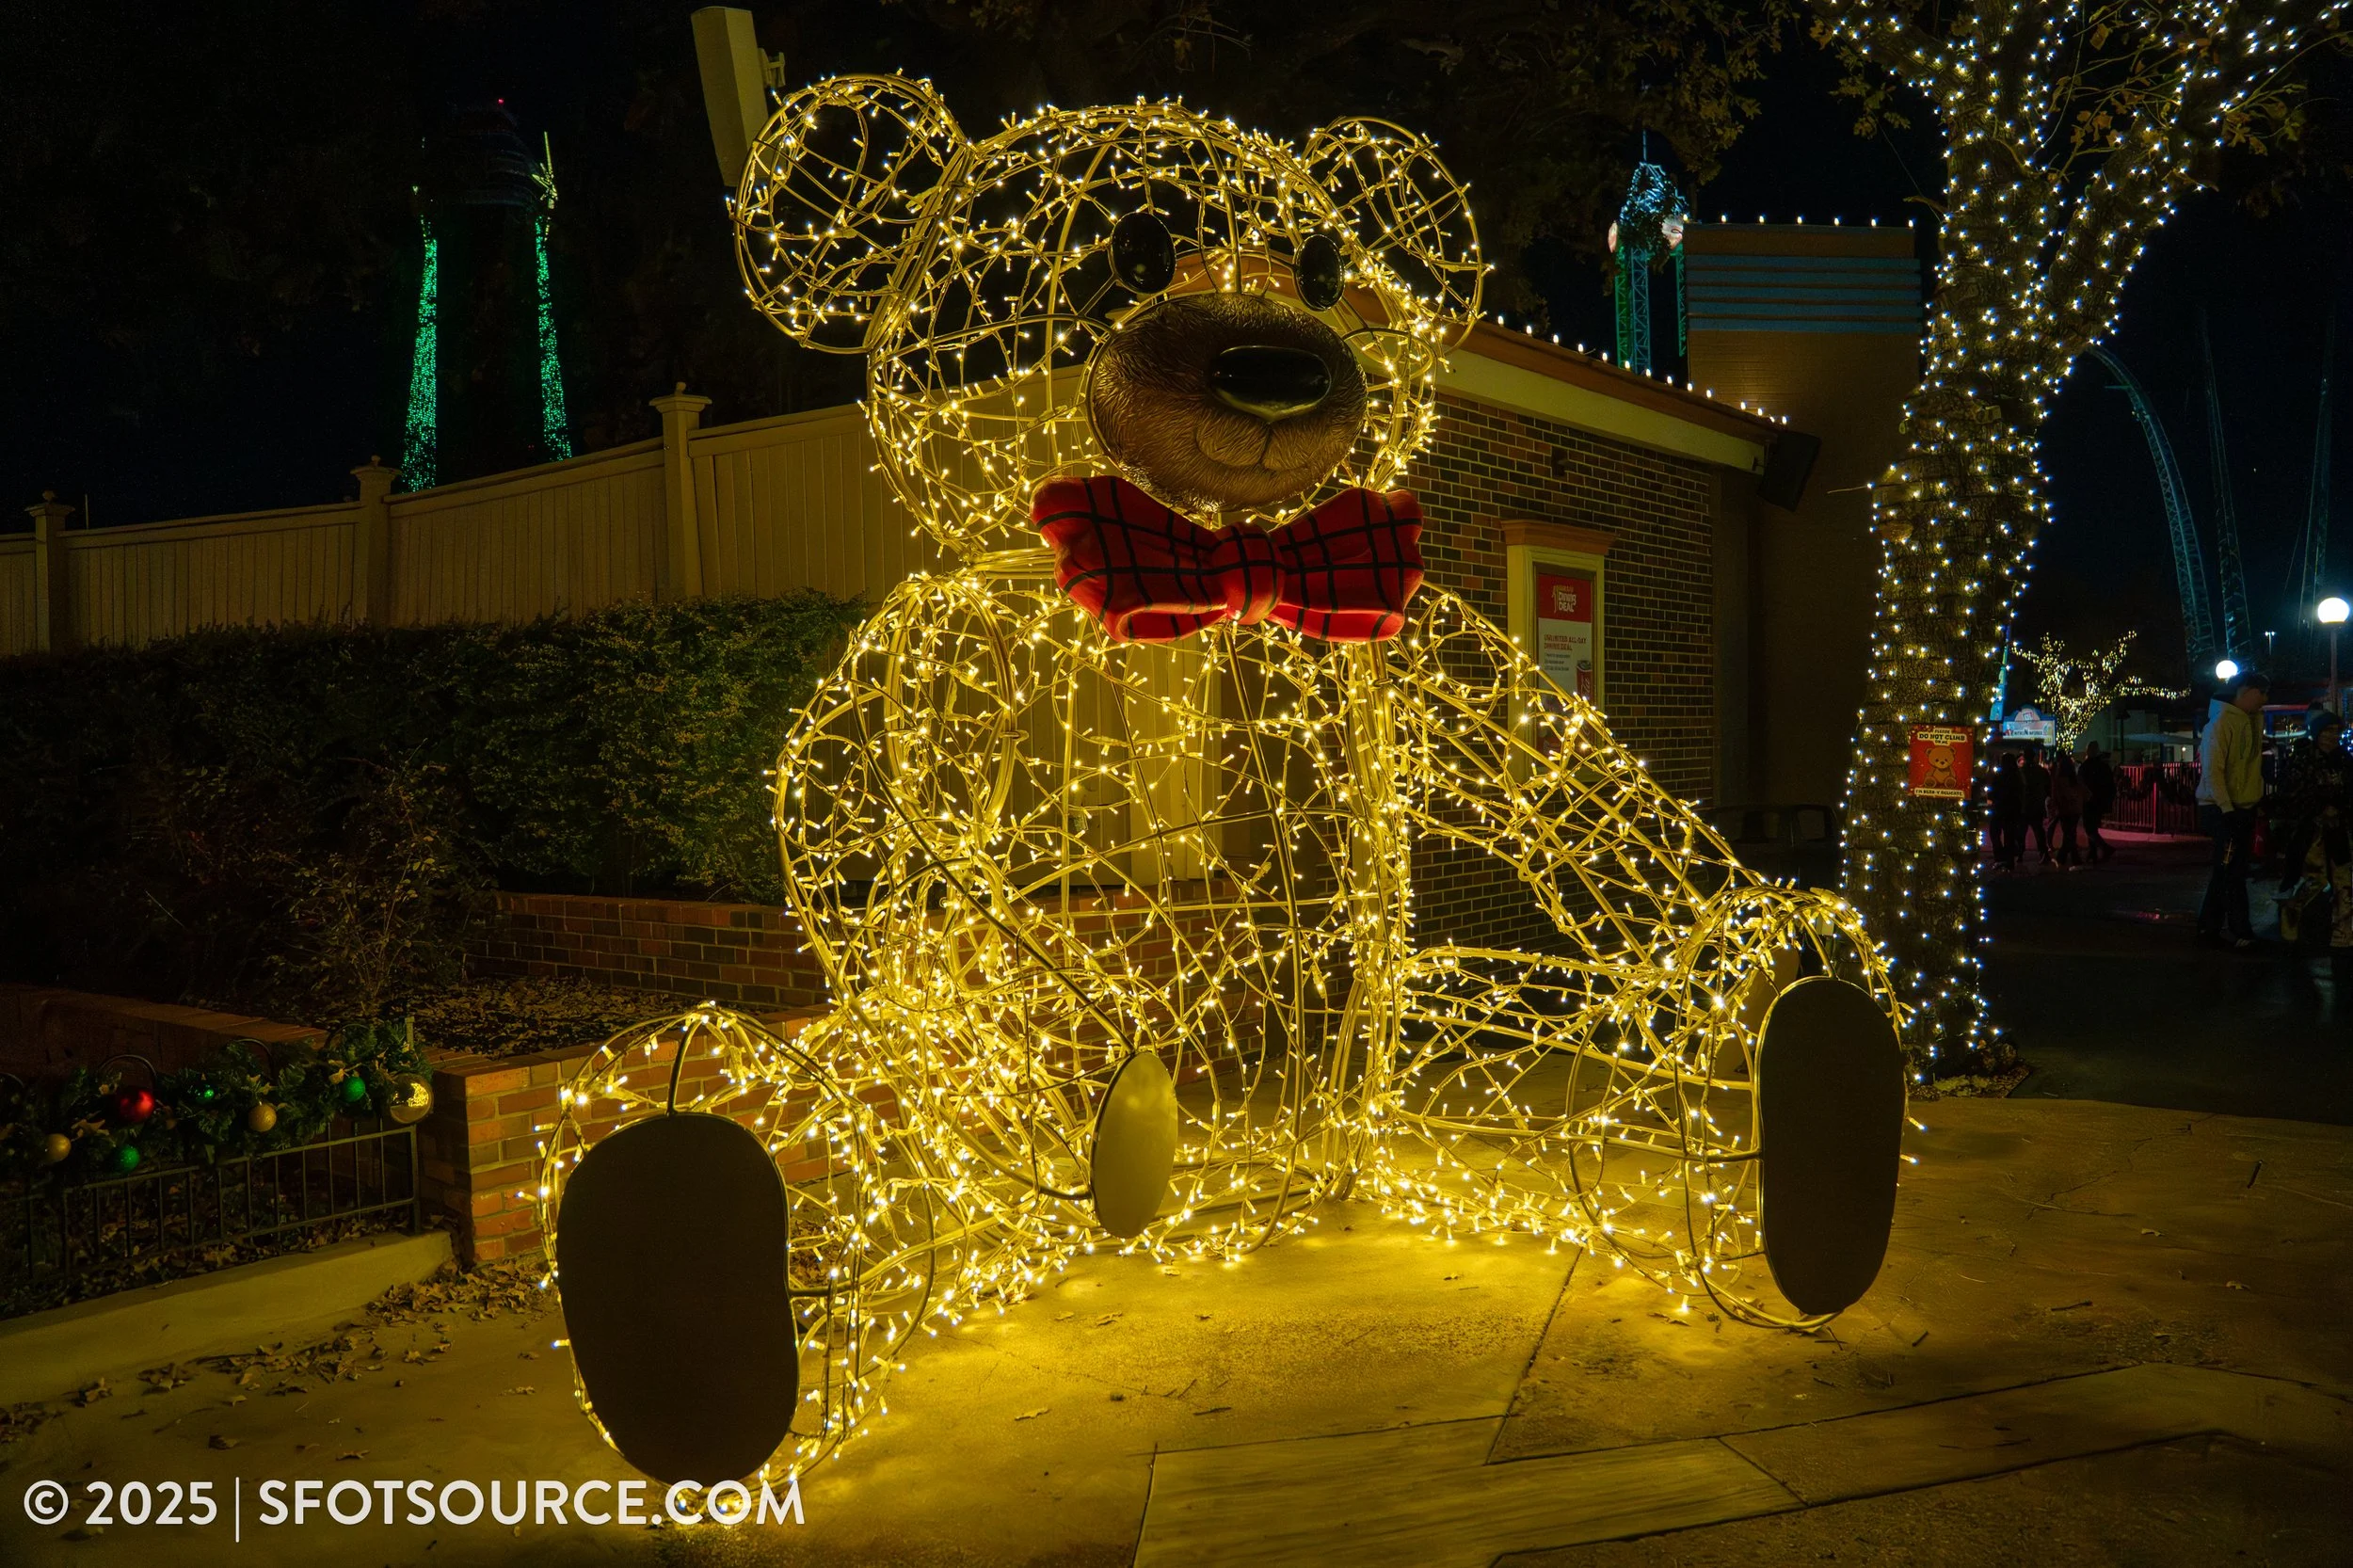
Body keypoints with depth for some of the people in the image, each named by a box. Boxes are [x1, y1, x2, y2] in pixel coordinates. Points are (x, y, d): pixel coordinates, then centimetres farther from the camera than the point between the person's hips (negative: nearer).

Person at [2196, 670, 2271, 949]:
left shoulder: (2252, 723, 13)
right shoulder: (2222, 722, -12)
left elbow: (2251, 766, 17)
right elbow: (2212, 769, -18)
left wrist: (2257, 803, 13)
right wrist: (2226, 809, -21)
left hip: (2244, 808, 9)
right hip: (2222, 809, -8)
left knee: (2227, 871, 11)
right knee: (2231, 873, -5)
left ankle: (2209, 926, 19)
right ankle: (2240, 932, 0)